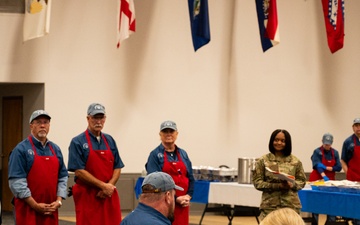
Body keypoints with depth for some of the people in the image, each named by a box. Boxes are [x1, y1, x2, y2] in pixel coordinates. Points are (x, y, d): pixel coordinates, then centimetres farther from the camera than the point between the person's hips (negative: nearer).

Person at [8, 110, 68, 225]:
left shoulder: (55, 149, 13)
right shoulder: (21, 149, -5)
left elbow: (63, 177, 14)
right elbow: (16, 182, -12)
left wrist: (58, 201, -1)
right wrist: (35, 205, -15)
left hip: (51, 210, 5)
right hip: (28, 209, -5)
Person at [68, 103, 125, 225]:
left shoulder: (110, 141, 13)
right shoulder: (78, 142, -3)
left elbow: (117, 168, 12)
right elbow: (79, 172, -11)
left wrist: (110, 186, -7)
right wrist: (104, 186, -13)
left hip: (110, 196, 5)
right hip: (88, 197, -5)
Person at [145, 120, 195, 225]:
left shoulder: (183, 154, 14)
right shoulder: (155, 155, -3)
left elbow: (191, 178, 14)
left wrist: (188, 196, -4)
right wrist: (176, 198, -15)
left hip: (182, 204, 5)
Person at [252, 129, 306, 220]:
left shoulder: (295, 161, 7)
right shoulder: (263, 160, 4)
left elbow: (302, 181, 12)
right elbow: (257, 182, 0)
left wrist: (292, 185, -11)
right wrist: (278, 186, -12)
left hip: (291, 205, 1)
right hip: (269, 205, -1)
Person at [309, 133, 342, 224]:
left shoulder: (335, 153, 4)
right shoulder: (317, 152, -8)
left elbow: (338, 168, -2)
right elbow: (317, 166, -22)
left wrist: (326, 168, -17)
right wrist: (324, 176, -38)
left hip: (330, 180, 3)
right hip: (318, 180, -3)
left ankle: (332, 220, 1)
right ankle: (315, 220, 8)